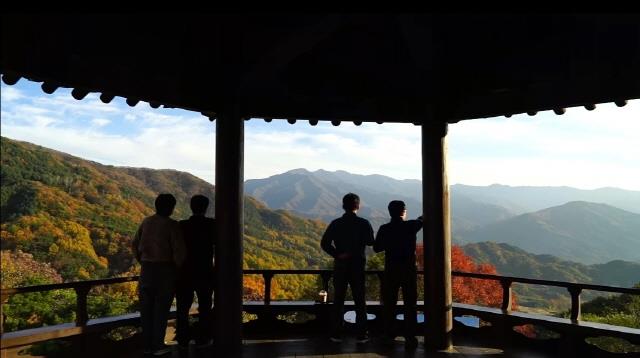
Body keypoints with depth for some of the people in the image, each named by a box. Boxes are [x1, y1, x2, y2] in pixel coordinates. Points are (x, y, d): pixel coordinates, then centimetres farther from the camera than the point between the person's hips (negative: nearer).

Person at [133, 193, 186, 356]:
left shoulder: (146, 222, 5)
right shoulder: (171, 225, -13)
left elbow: (135, 244, 11)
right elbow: (179, 250, -17)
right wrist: (177, 267, 0)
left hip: (146, 269, 5)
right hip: (165, 269, -5)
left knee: (147, 307, 11)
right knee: (161, 308, 4)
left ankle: (147, 344, 20)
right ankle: (158, 345, 10)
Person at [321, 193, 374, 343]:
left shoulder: (336, 224, -3)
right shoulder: (363, 223, -7)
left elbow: (324, 243, -10)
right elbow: (370, 242, 2)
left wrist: (337, 254, -9)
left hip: (340, 266, 1)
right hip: (358, 266, -1)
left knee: (338, 300, 9)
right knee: (359, 301, 7)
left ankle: (336, 334, 12)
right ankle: (361, 335, 10)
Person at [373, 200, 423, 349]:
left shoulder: (384, 229, -4)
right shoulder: (411, 226, -7)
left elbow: (376, 248, 4)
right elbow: (422, 219, 13)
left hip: (391, 271, 1)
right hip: (409, 271, -1)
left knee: (389, 304, 12)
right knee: (410, 305, 6)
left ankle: (389, 335, 19)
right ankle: (410, 338, 6)